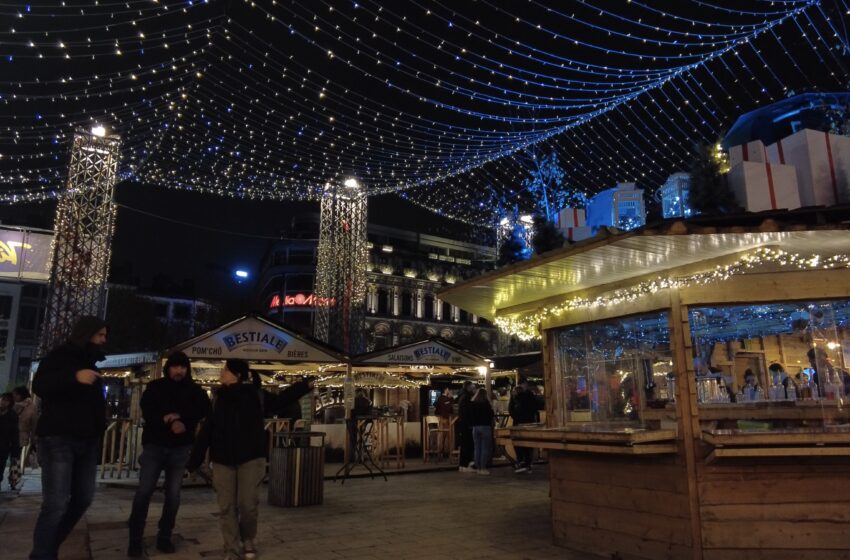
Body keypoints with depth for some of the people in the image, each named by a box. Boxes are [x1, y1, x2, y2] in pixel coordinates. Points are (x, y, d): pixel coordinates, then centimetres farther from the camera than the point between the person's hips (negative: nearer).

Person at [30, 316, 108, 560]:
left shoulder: (91, 362, 21)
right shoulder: (60, 355, 0)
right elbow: (39, 386, -16)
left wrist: (100, 429, 21)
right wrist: (74, 377, -31)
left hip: (87, 440, 7)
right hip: (59, 438, -7)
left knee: (83, 498, 5)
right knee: (56, 503, -12)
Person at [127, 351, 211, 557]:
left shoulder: (195, 390, 4)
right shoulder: (155, 387, 2)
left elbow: (203, 410, -8)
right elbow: (147, 412, -8)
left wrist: (178, 417, -18)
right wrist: (170, 421, -20)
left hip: (181, 448, 1)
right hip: (154, 445, -1)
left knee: (173, 494, 4)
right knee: (144, 491, -5)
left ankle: (164, 537, 15)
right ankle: (135, 539, 5)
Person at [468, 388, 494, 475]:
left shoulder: (472, 403, 4)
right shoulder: (485, 403, -9)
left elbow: (470, 415, 8)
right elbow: (491, 415, -6)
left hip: (475, 427, 5)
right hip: (485, 426, -5)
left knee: (477, 448, 9)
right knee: (485, 448, 0)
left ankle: (478, 468, 11)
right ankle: (483, 468, -2)